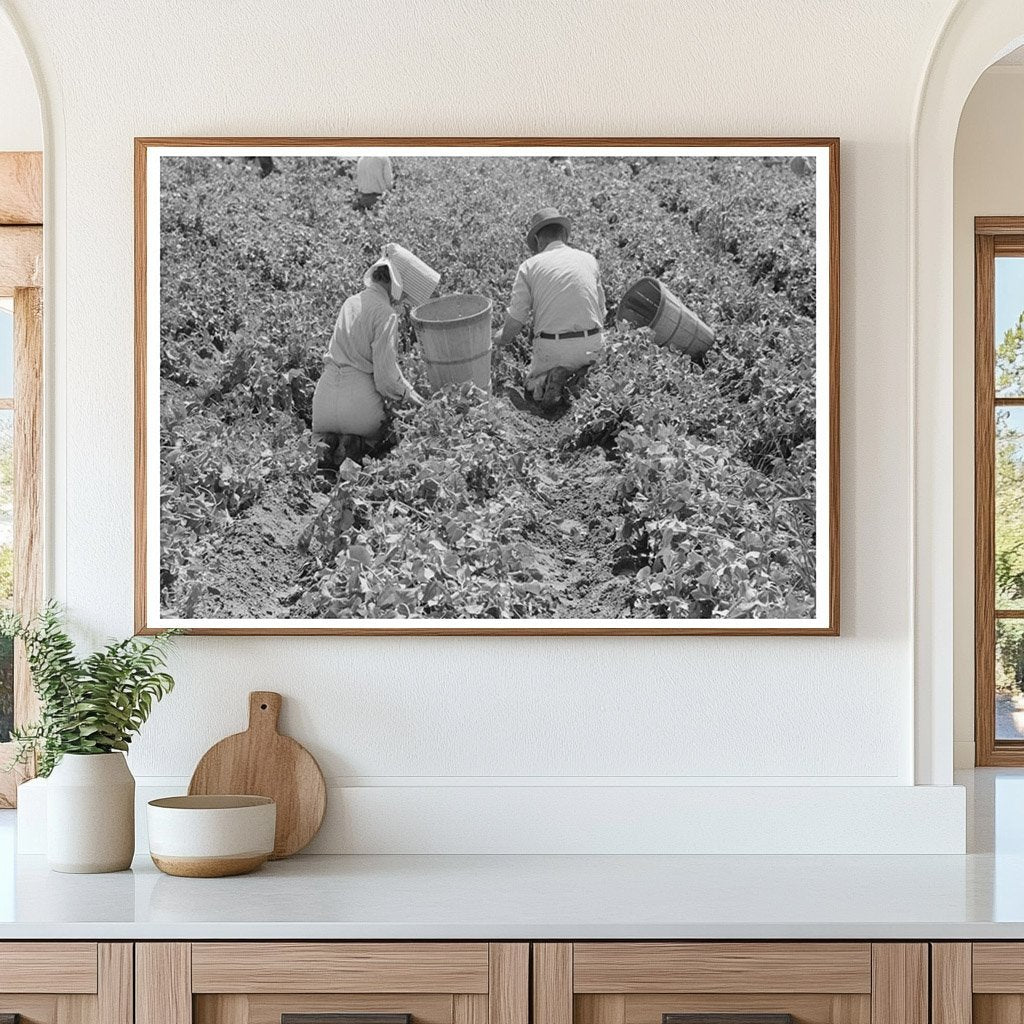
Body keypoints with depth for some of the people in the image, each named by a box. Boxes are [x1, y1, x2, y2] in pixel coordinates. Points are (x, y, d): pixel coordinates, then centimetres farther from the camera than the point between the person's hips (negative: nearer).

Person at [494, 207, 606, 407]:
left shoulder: (529, 266, 0)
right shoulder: (588, 260, 9)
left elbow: (517, 318, -1)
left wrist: (503, 339, 22)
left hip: (551, 347, -1)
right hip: (592, 345, 1)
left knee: (532, 384, 25)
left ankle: (551, 378, -11)